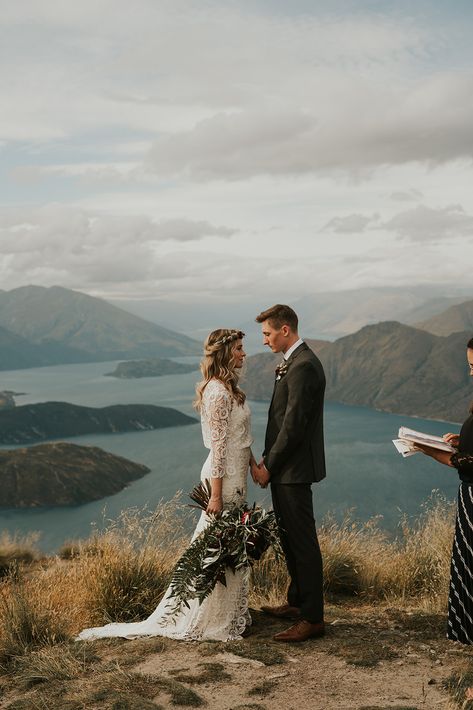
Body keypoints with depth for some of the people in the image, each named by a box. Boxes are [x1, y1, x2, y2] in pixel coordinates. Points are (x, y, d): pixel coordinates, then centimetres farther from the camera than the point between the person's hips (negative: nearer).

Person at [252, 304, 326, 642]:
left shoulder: (303, 366, -19)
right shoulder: (294, 363, 13)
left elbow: (294, 424, -22)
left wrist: (269, 466, -14)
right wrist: (267, 461, 9)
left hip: (294, 470, -10)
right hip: (284, 468, 10)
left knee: (303, 542, -2)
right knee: (289, 537, 19)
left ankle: (312, 618, 7)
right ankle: (297, 602, 32)